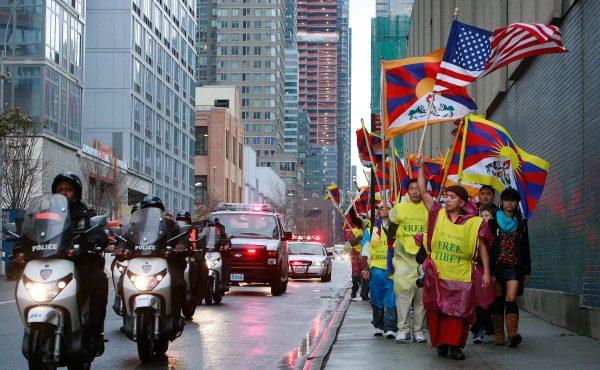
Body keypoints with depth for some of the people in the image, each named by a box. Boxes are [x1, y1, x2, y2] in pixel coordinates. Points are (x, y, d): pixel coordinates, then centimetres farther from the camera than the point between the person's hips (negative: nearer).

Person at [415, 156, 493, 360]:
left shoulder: (474, 223, 0)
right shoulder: (438, 214, 5)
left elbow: (482, 248, 3)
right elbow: (423, 192, 3)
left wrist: (486, 272, -2)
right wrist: (420, 167, -2)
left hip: (461, 275, -2)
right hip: (437, 274, 2)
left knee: (458, 311, -2)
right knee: (438, 310, 4)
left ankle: (455, 345, 4)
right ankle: (441, 343, 14)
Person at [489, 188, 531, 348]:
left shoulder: (521, 222, 11)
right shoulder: (494, 222, 5)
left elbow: (525, 248, 15)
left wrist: (527, 271, 11)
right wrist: (488, 269, -6)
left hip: (514, 267, 0)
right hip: (497, 266, 0)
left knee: (511, 299, -14)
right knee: (497, 300, 3)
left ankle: (512, 333, -24)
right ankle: (498, 334, 11)